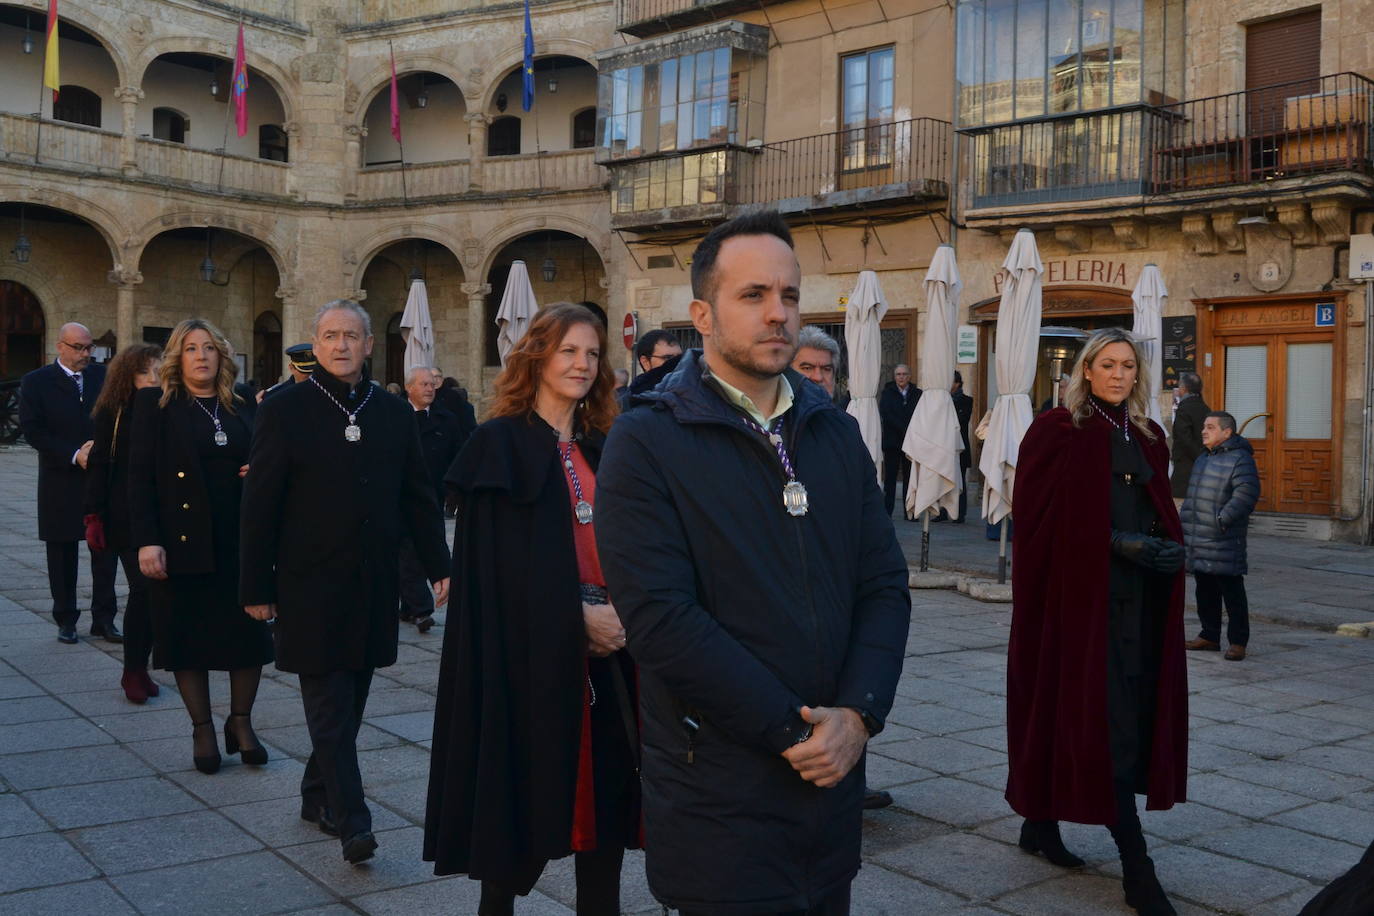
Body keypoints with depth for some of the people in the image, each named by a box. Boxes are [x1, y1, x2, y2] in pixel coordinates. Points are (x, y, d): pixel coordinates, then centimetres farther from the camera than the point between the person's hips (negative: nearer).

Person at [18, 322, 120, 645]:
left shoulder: (103, 376, 5)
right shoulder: (36, 382, -1)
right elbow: (32, 430, -8)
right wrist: (73, 455, -17)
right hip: (61, 482, -2)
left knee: (105, 550, 4)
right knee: (62, 555, 7)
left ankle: (104, 618, 13)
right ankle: (66, 620, 17)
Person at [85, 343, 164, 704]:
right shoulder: (112, 413, 1)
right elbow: (98, 466, 2)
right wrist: (94, 516, -4)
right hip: (127, 520, -2)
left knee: (156, 593, 3)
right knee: (143, 589, -7)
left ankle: (138, 670, 18)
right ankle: (133, 671, 7)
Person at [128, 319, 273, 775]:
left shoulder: (244, 409, 10)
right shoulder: (155, 404, 0)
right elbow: (140, 476, -6)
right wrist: (146, 540, -14)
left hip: (240, 542, 3)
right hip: (182, 543, -3)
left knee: (248, 633, 4)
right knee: (188, 638, 5)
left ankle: (241, 722, 20)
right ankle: (203, 729, 18)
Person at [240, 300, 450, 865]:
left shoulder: (393, 413, 8)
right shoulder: (285, 411, -4)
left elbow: (418, 498, 11)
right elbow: (259, 506, -5)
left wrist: (438, 566, 6)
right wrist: (256, 587, -6)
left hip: (373, 588, 4)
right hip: (311, 588, -4)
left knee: (348, 706, 13)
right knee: (330, 709, -4)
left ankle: (318, 797, 30)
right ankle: (352, 823, -2)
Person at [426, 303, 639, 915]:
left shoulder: (603, 450, 13)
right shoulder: (501, 444, -5)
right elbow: (494, 564, -12)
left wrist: (624, 612, -8)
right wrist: (576, 617, -16)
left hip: (606, 651, 6)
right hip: (530, 652, -5)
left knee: (606, 784, 8)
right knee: (523, 790, 3)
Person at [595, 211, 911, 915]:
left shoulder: (836, 435, 9)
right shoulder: (646, 442, -9)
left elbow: (884, 585, 5)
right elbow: (661, 619, -18)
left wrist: (857, 713, -10)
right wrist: (793, 730, -16)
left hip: (833, 784, 5)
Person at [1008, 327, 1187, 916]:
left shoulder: (1147, 437, 13)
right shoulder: (1057, 431, -5)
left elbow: (1161, 513, 20)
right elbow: (1042, 521, -9)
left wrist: (1168, 548, -1)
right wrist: (1122, 544, -16)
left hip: (1140, 598, 7)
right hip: (1080, 594, -7)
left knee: (1133, 710, 11)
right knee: (1109, 719, -6)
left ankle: (1041, 821, 27)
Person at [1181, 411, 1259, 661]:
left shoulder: (1240, 459, -10)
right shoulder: (1203, 458, 19)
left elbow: (1245, 495, -20)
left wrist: (1222, 520, -23)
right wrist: (1185, 524, 20)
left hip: (1224, 542, -9)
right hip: (1199, 542, 9)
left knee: (1232, 592, -3)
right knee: (1205, 591, 14)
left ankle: (1237, 641, 3)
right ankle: (1209, 636, 23)